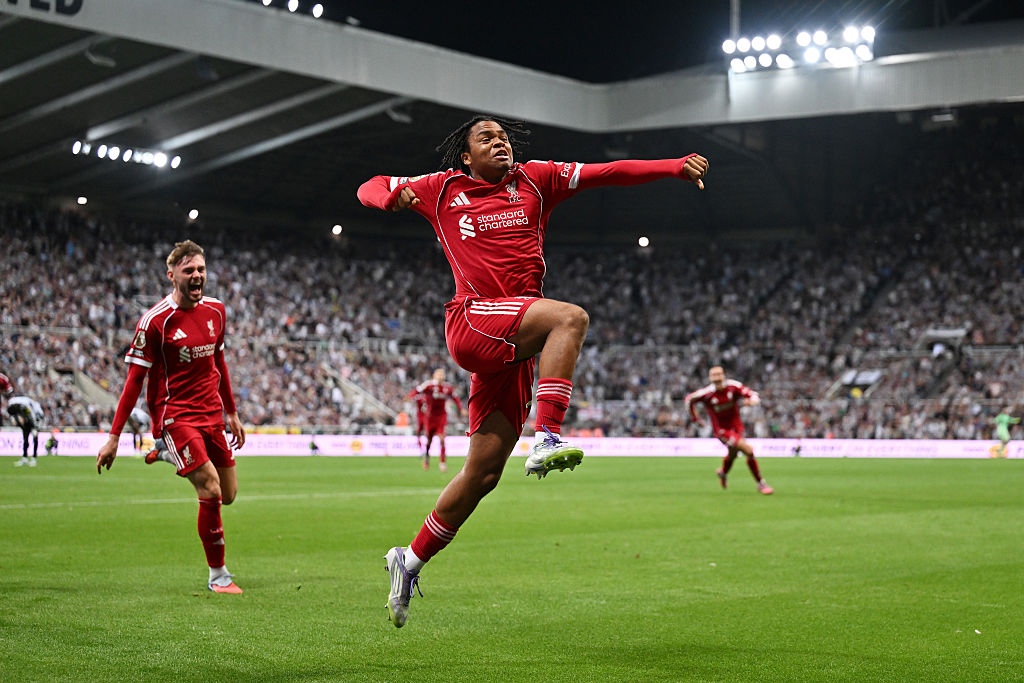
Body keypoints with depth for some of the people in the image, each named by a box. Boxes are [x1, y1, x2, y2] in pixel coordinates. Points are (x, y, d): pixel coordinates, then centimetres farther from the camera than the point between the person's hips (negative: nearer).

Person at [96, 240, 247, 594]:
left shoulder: (215, 310, 6)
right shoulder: (155, 321, -13)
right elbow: (135, 379, -11)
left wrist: (232, 413, 22)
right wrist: (113, 437, -11)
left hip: (211, 414, 7)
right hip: (175, 415, -7)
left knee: (228, 495, 8)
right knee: (211, 491, -15)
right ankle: (218, 575, 0)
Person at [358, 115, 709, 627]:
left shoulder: (535, 180, 15)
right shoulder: (444, 189, 10)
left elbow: (607, 173, 8)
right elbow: (370, 189, 18)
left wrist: (677, 166, -3)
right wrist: (393, 196, -7)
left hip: (513, 346, 4)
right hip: (472, 321, -4)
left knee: (483, 471, 4)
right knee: (570, 316, -30)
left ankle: (410, 561, 18)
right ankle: (547, 439, -39)